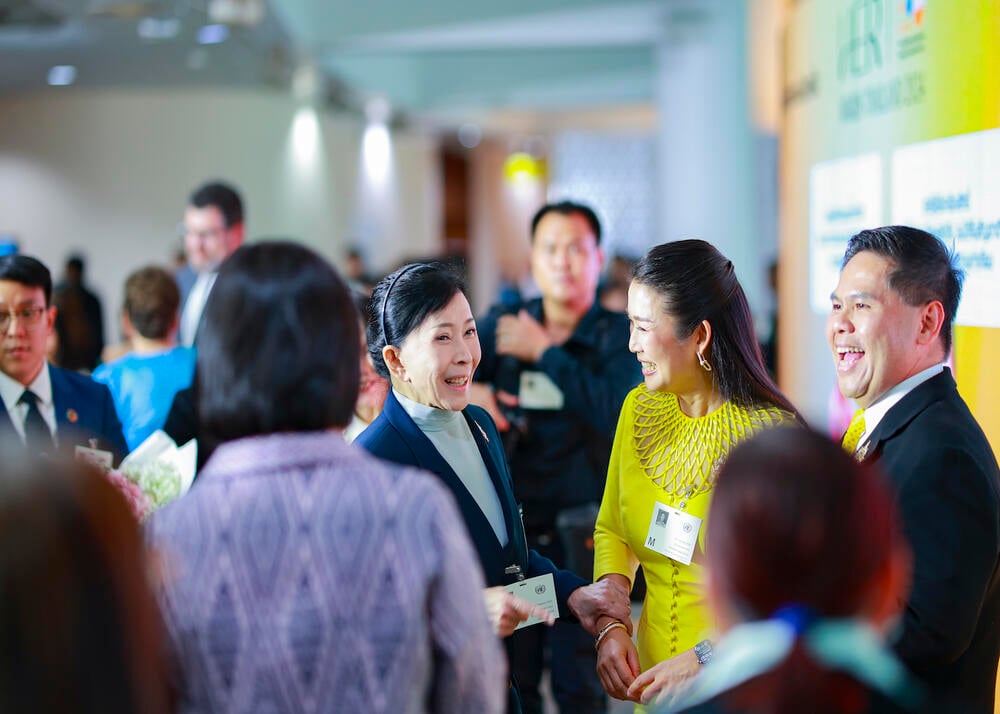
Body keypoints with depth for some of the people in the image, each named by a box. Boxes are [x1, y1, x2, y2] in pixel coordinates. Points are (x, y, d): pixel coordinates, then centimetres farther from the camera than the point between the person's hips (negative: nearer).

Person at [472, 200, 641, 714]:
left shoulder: (618, 336, 1)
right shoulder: (503, 325, 9)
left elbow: (613, 411, -15)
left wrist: (544, 352, -9)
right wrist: (468, 389, -17)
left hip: (582, 536, -2)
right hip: (511, 528, 2)